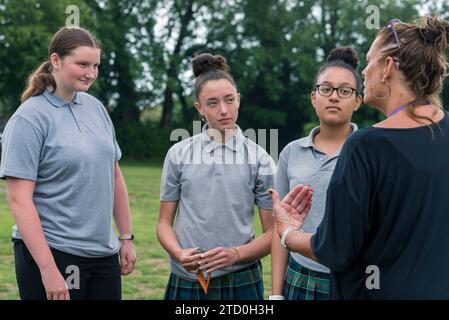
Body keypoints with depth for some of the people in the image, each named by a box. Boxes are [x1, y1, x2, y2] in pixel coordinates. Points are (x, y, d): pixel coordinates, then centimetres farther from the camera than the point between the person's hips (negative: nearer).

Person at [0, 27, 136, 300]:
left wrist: (126, 237, 12)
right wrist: (48, 269, -20)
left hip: (104, 254, 6)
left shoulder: (96, 107, 7)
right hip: (53, 253, -6)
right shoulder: (29, 119, -10)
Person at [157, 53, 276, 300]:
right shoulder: (179, 154, 2)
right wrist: (179, 254, -13)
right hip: (185, 280, 1)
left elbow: (272, 233, 0)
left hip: (241, 282, -1)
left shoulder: (259, 159, -1)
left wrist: (236, 254, -16)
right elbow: (165, 222, 6)